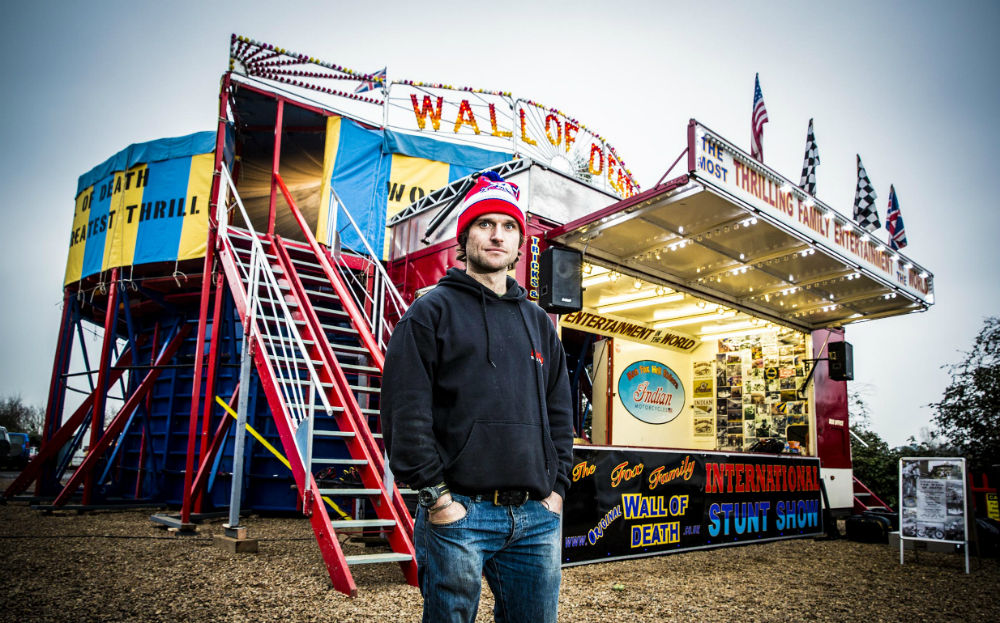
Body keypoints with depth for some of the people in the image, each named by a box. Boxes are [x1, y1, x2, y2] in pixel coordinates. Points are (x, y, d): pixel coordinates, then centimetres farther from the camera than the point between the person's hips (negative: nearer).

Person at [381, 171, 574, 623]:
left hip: (537, 517, 5)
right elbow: (406, 412, -8)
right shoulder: (433, 310, 1)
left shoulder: (538, 322, 17)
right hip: (459, 512, -5)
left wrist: (557, 488, 9)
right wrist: (437, 496, -12)